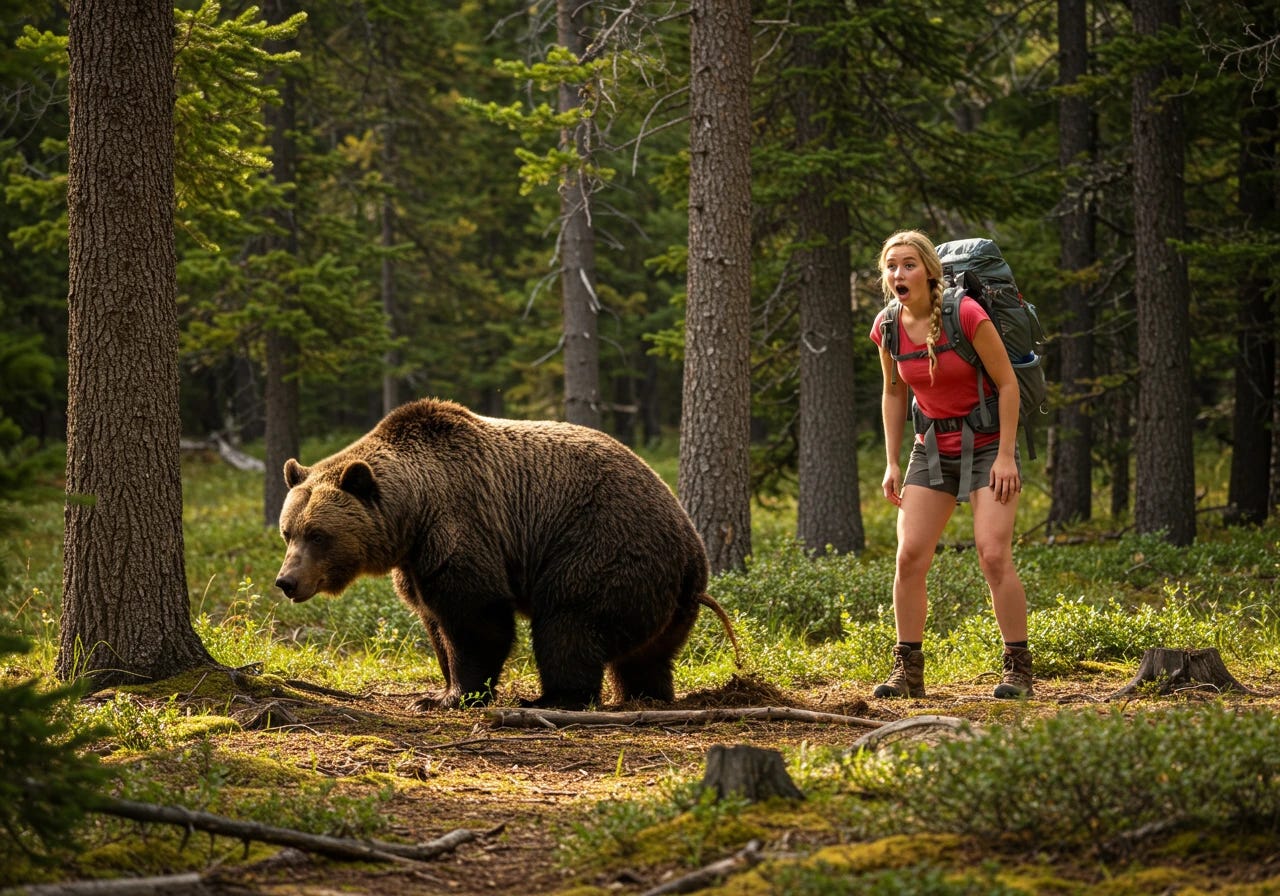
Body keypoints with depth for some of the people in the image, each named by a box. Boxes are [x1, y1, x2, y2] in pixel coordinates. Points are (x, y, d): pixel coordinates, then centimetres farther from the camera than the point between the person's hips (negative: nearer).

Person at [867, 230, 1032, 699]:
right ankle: (907, 670, 3)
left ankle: (1018, 667, -7)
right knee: (909, 557, -5)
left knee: (993, 555, -16)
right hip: (933, 447, 5)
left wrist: (1006, 456, -16)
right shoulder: (888, 327, -4)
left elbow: (1007, 384, -13)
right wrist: (892, 463, 7)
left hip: (986, 444, -5)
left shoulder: (967, 315, -20)